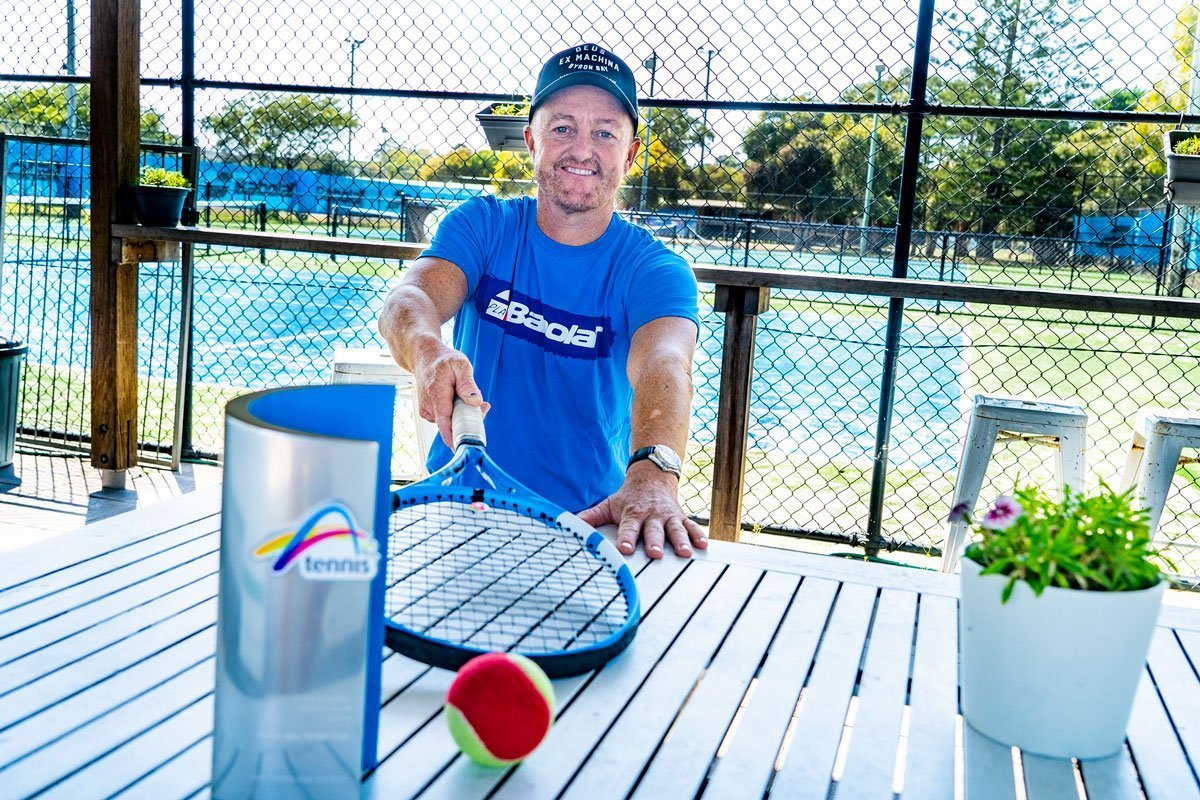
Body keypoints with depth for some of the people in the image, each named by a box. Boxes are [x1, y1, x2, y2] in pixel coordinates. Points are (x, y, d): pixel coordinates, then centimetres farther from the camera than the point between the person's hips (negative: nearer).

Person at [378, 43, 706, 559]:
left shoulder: (654, 270, -5)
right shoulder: (483, 226, 2)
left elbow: (662, 366, -25)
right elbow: (409, 299, -16)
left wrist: (652, 473, -46)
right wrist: (429, 354, -40)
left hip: (589, 522, -1)